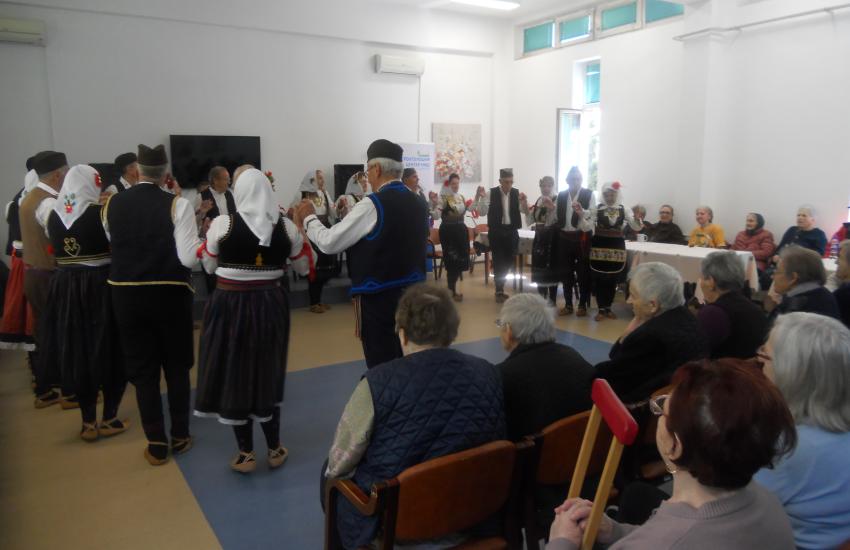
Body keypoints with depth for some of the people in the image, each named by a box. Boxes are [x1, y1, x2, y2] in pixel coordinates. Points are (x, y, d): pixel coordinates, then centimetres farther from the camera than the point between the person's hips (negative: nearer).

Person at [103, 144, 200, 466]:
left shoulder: (111, 204, 1)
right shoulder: (177, 205, -11)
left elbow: (115, 245, 9)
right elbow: (189, 258, -16)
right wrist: (202, 241, 3)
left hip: (126, 295, 2)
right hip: (171, 295, -2)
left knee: (142, 370, 11)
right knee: (177, 367, 14)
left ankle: (156, 445, 16)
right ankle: (180, 437, 24)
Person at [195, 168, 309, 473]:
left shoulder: (222, 223, -11)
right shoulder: (286, 226, -5)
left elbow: (210, 266, 2)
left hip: (230, 306, -3)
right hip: (271, 305, 3)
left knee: (235, 374, 11)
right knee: (268, 373, 17)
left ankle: (245, 453, 19)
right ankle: (274, 449, 25)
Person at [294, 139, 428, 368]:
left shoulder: (373, 205, -15)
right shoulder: (417, 203, 7)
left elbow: (329, 243, -12)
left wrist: (309, 219, 4)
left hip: (378, 297, -7)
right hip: (412, 294, 7)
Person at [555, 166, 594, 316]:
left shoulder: (589, 194, -3)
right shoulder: (561, 195, 7)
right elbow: (556, 219, 8)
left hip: (582, 237, -4)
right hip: (564, 238, 4)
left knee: (583, 272, 4)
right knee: (566, 272, 9)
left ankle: (583, 305, 16)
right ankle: (568, 305, 20)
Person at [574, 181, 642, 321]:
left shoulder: (624, 209, 0)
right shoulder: (596, 209, -3)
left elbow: (636, 227, -5)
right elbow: (586, 228, -9)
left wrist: (637, 218, -26)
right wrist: (580, 215, -24)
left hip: (617, 248, 2)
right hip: (599, 247, -1)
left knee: (613, 279, 10)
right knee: (599, 279, 2)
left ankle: (608, 308, 24)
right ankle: (601, 309, 12)